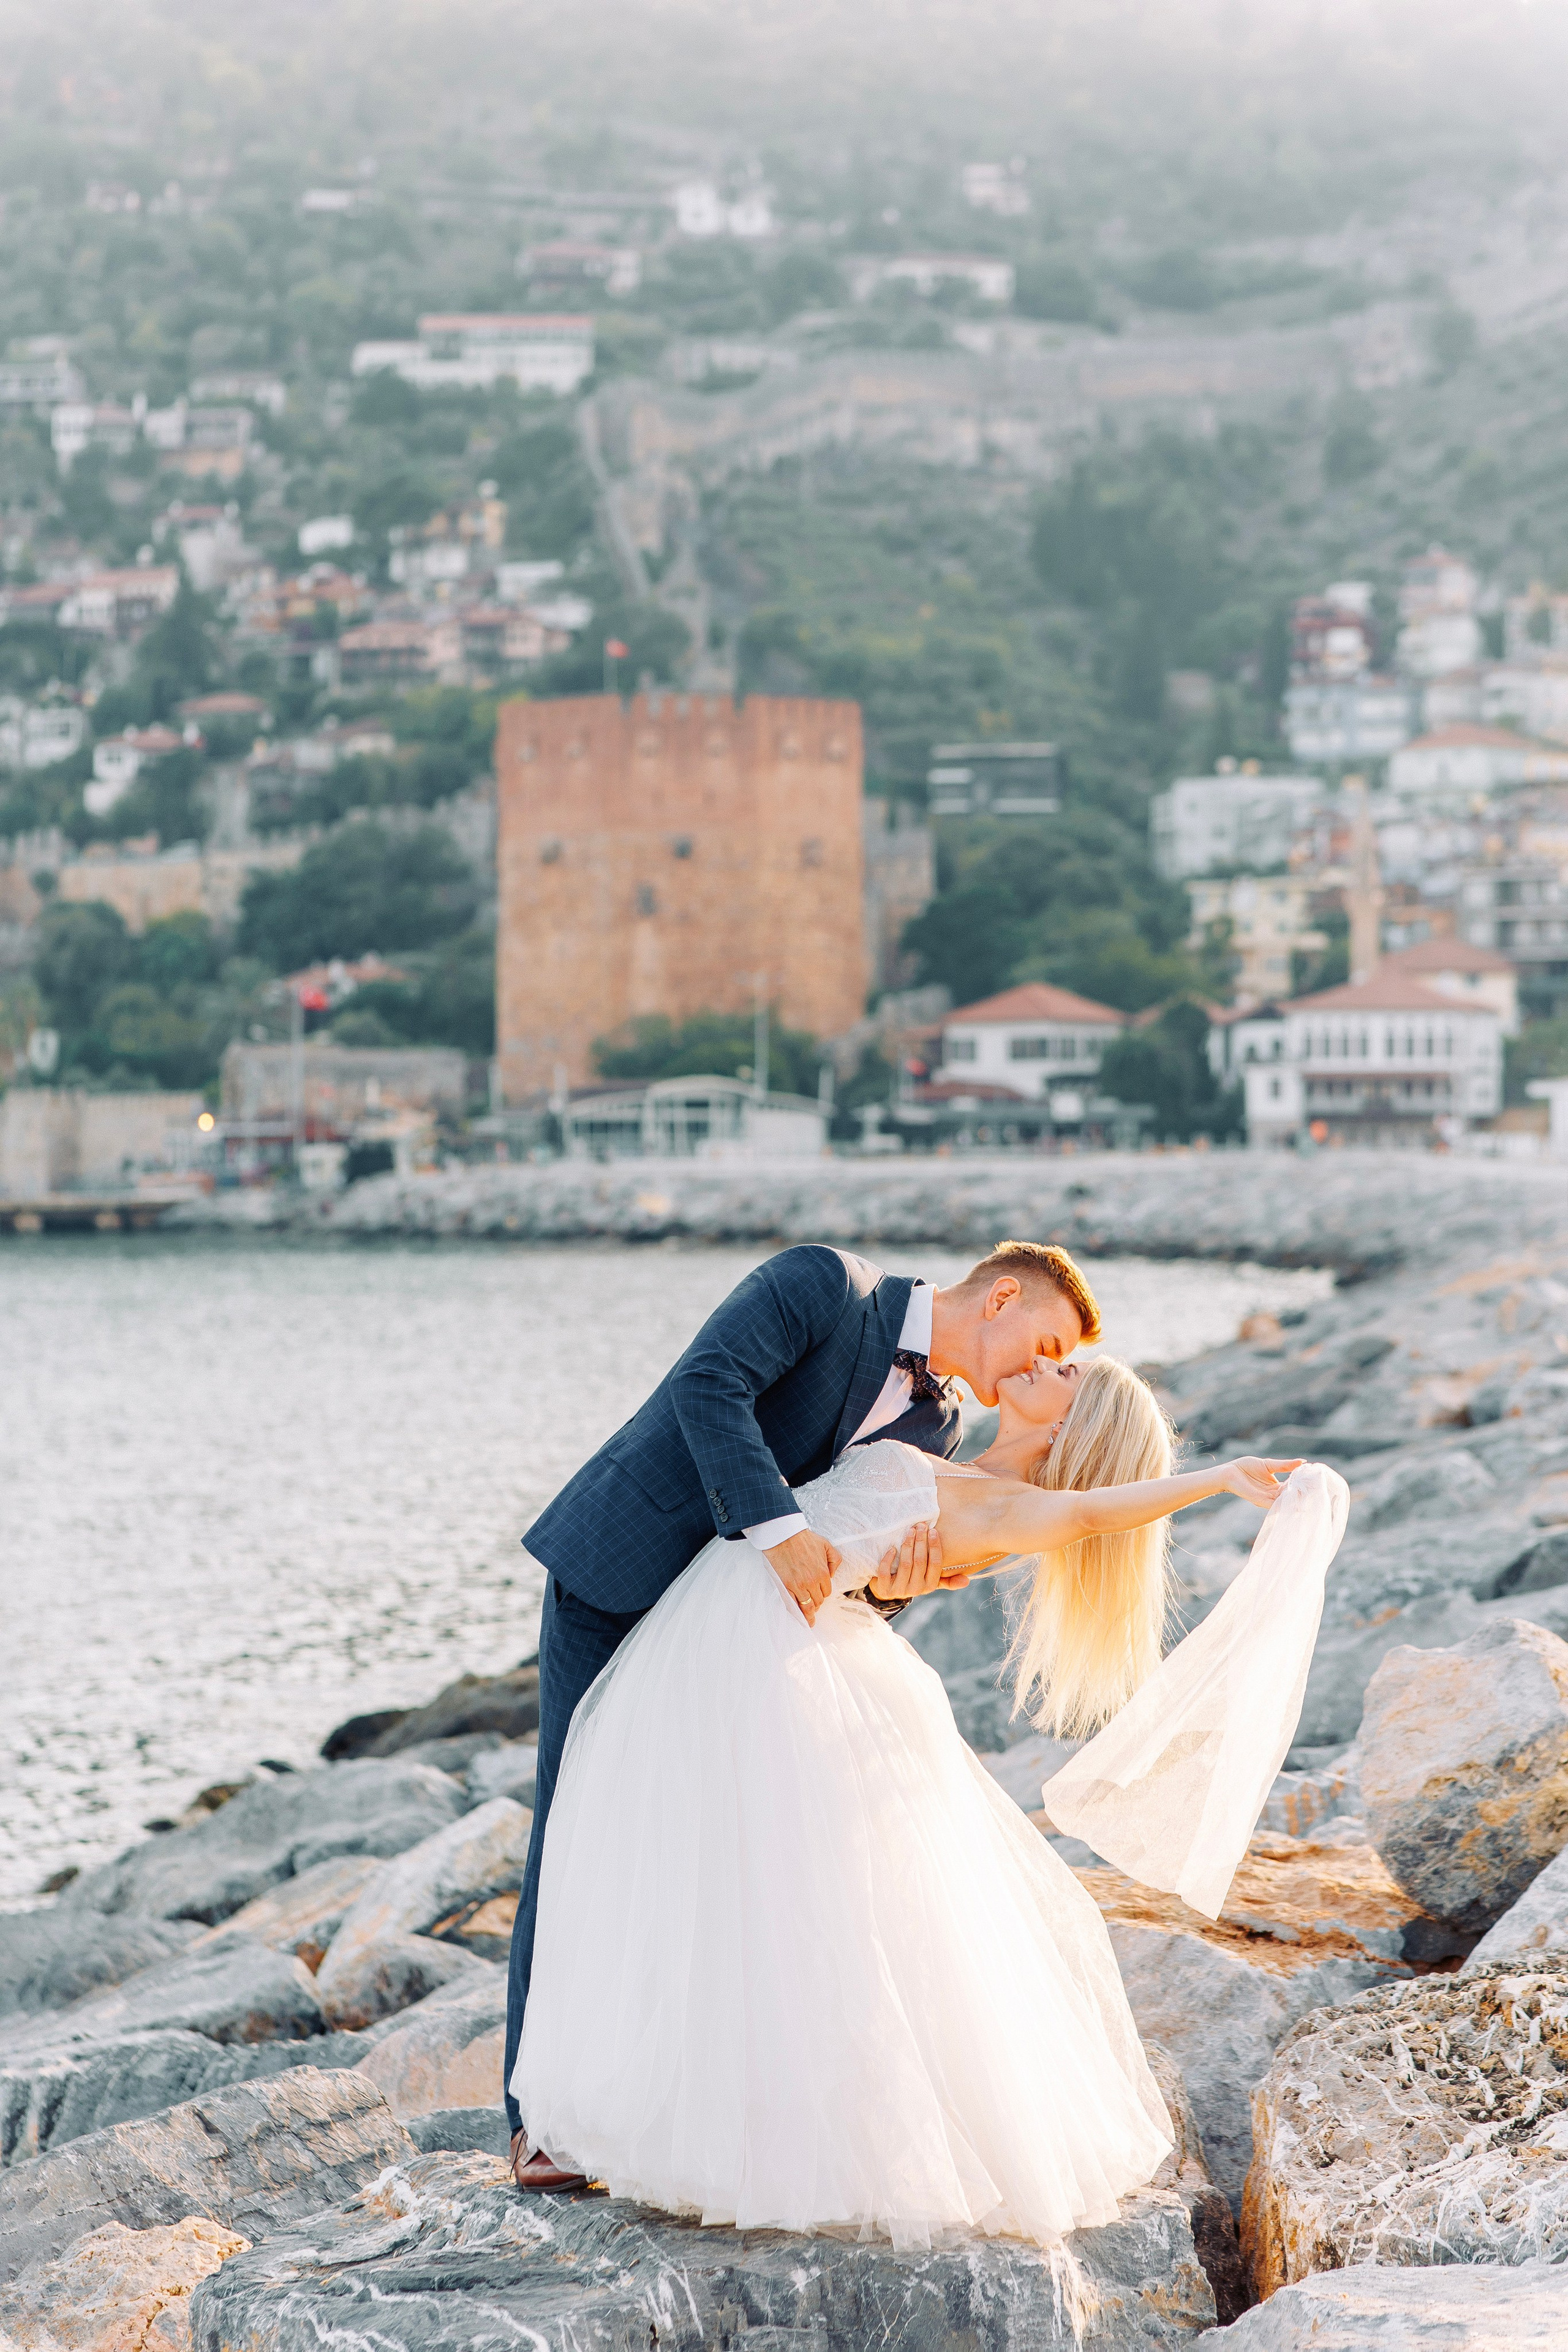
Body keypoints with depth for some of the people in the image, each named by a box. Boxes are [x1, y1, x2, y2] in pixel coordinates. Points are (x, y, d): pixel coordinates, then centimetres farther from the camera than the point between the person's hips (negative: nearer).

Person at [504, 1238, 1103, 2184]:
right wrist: (782, 1526, -34)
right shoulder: (823, 1283, -13)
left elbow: (839, 1588, 3)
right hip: (615, 1573, -7)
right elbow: (707, 1384, -27)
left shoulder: (933, 1425, 6)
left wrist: (896, 1583, -20)